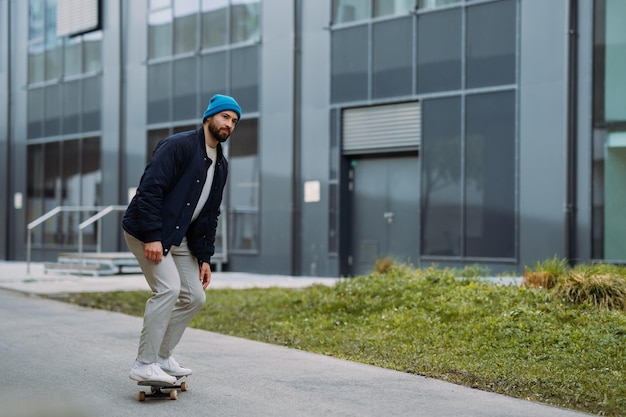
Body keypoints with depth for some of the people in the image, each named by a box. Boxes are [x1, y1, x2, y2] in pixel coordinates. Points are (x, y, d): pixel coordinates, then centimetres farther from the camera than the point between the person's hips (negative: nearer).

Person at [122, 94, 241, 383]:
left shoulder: (220, 164, 12)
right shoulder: (179, 145, -15)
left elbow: (209, 215, 16)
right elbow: (150, 189, -22)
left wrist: (205, 257, 10)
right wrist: (152, 237, -27)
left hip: (178, 238, 9)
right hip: (147, 232, -9)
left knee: (195, 297, 4)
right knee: (169, 288, -21)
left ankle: (162, 358, 18)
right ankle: (144, 365, -13)